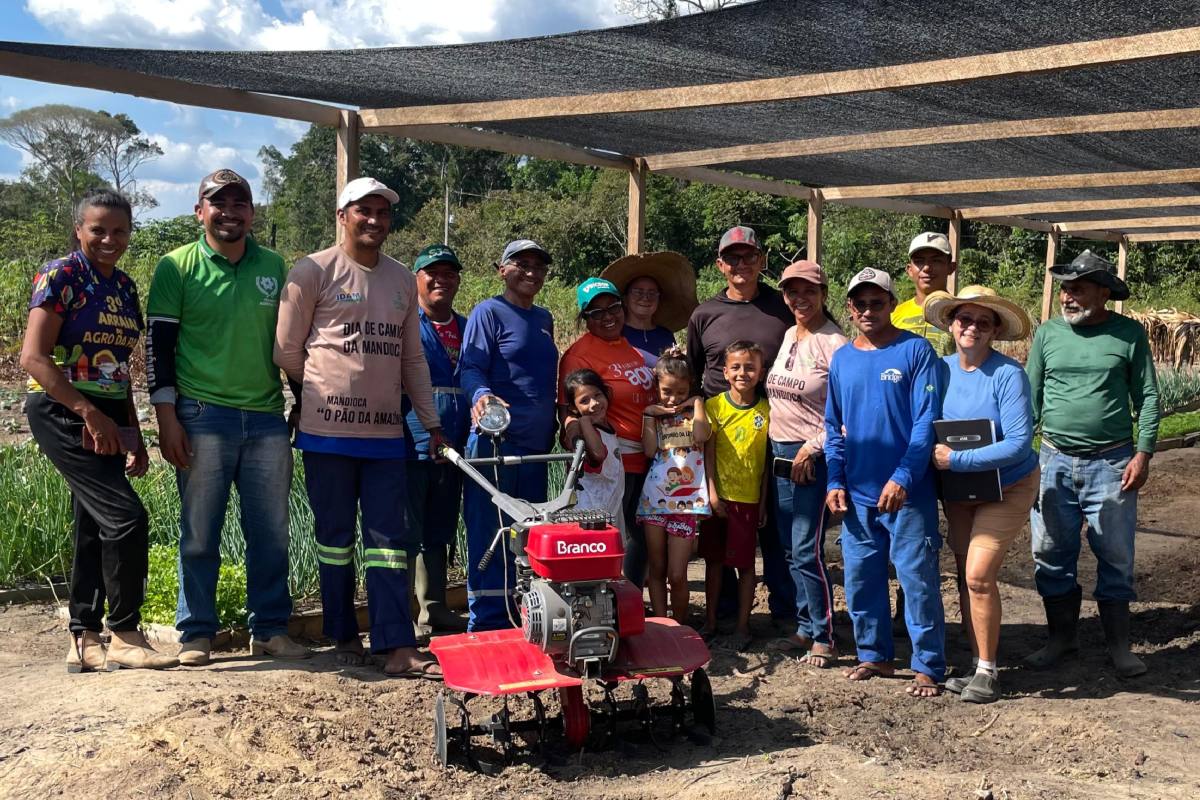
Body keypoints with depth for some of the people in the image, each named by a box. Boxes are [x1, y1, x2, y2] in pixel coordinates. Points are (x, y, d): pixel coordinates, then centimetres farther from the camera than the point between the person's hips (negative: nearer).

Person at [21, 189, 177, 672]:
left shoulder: (125, 287, 13)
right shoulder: (61, 277, -8)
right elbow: (33, 358, -15)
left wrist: (133, 436, 15)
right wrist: (90, 413, -20)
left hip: (107, 419, 7)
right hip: (62, 413, -7)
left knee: (94, 527, 9)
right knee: (126, 516, -14)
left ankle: (83, 641, 17)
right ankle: (124, 636, -2)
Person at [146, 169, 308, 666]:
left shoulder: (274, 267, 10)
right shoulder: (176, 266, 1)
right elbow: (158, 344, -1)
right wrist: (166, 417, -7)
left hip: (267, 417, 3)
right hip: (202, 416, -3)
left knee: (271, 533, 7)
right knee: (199, 534, 4)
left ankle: (270, 629, 17)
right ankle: (196, 634, 15)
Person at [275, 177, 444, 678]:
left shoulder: (403, 280, 14)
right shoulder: (313, 272, -2)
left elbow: (413, 358, 17)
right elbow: (287, 351, 1)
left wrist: (432, 421, 13)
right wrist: (323, 393, 11)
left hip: (385, 432, 4)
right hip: (329, 431, -4)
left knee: (388, 540, 0)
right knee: (335, 537, 5)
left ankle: (398, 648, -1)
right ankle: (343, 636, 18)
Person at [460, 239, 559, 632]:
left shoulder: (544, 319, 19)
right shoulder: (488, 312, -3)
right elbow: (471, 367, -13)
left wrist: (554, 431, 22)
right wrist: (482, 396, -34)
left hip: (536, 445, 8)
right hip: (495, 441, -7)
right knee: (490, 535, -4)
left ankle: (522, 619, 23)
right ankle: (487, 623, 3)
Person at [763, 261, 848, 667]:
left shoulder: (835, 345, -11)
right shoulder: (786, 337, 12)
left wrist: (811, 448, -15)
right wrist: (779, 447, 15)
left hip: (812, 458, -8)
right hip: (780, 452, 8)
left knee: (807, 550, -8)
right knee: (790, 550, 11)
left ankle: (824, 638, 4)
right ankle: (805, 628, 22)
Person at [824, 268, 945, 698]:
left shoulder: (916, 351, -6)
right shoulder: (842, 359, 9)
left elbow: (926, 421, -12)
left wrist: (903, 477, -20)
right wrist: (835, 481, 4)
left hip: (908, 493, -5)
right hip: (857, 494, 5)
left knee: (918, 579, 0)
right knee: (860, 578, 12)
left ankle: (928, 666, 12)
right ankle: (874, 655, 27)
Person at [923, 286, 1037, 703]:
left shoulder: (1008, 374, -20)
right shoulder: (941, 369, -4)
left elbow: (1018, 444, -25)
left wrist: (955, 459, -27)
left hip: (1006, 489, -5)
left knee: (978, 576, -13)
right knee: (965, 578, 8)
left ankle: (987, 673, 1)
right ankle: (977, 665, 20)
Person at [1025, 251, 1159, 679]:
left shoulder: (1129, 334, -1)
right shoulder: (1048, 334, 4)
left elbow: (1147, 397, 2)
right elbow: (1031, 398, 8)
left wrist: (1143, 453, -6)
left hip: (1112, 464, -2)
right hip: (1055, 462, 2)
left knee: (1116, 557, 4)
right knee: (1051, 554, 7)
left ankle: (1119, 645, 18)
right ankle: (1061, 636, 22)